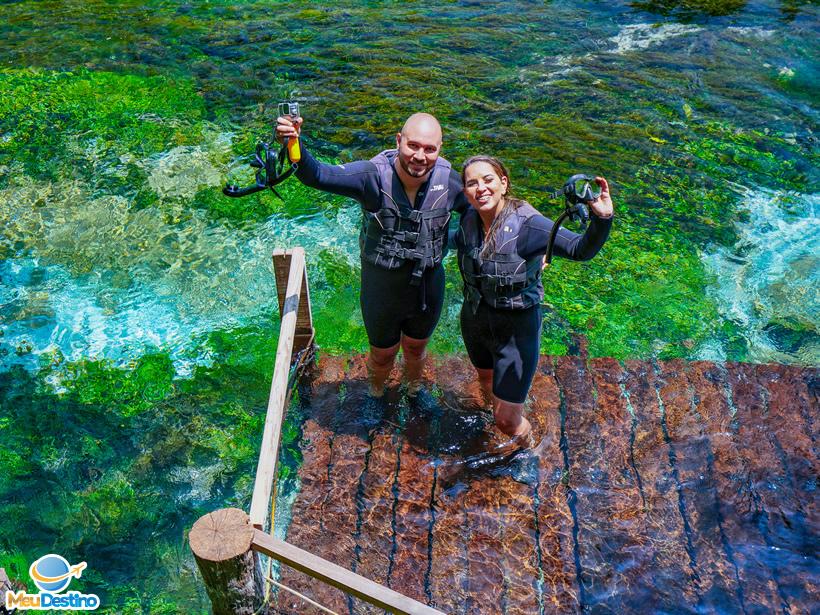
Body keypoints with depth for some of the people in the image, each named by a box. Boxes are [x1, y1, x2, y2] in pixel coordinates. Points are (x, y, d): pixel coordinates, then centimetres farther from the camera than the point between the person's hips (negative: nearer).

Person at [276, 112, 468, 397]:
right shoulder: (373, 175, -27)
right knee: (382, 355, 22)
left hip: (428, 288, 2)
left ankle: (415, 390, 62)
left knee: (416, 348, 29)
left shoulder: (449, 180, -19)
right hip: (381, 287, -2)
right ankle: (375, 395, 57)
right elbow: (317, 175, -36)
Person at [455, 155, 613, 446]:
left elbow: (580, 249, -32)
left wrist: (602, 219, -50)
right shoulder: (468, 220, -9)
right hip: (474, 320, 6)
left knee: (507, 421, 4)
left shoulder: (527, 223, -26)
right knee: (487, 383, 33)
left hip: (517, 327, -5)